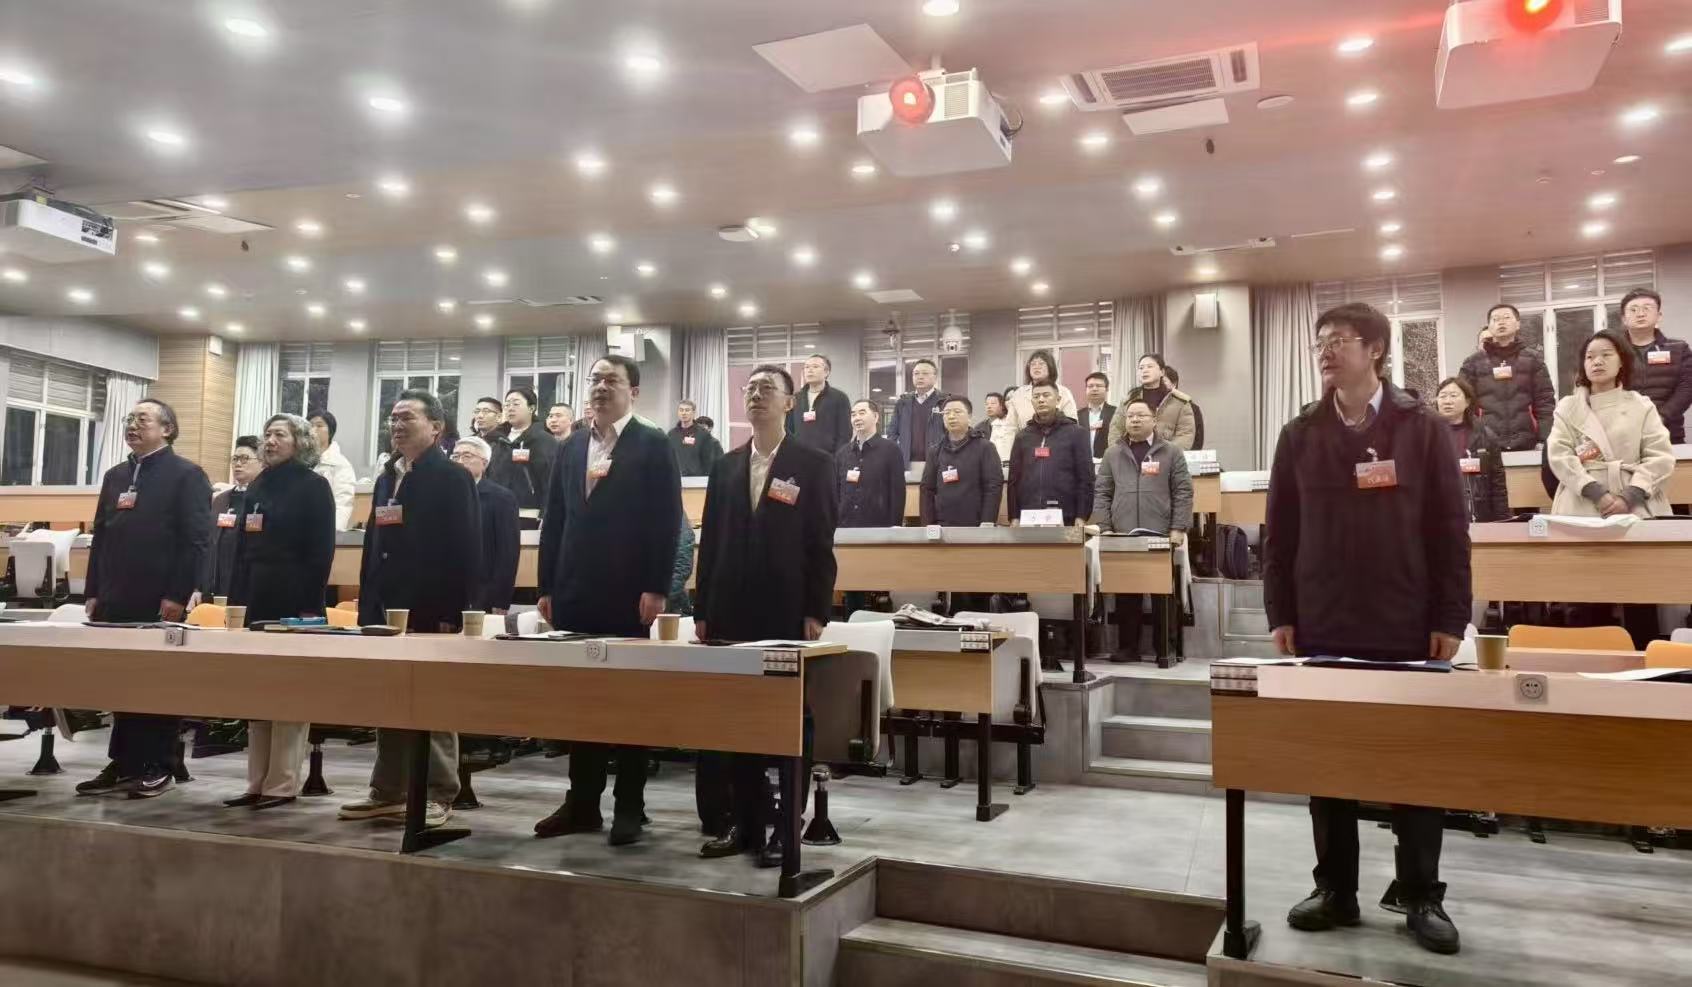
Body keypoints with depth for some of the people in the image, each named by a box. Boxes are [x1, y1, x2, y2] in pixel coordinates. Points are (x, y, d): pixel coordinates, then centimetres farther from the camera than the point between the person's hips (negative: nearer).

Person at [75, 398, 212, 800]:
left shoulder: (186, 475, -5)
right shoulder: (115, 476, 16)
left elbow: (196, 540, -11)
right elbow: (100, 537, 18)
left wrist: (177, 596, -16)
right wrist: (94, 592, 10)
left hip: (160, 601, -6)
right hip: (117, 601, 6)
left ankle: (159, 767, 10)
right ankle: (123, 764, 18)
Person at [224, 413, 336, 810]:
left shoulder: (314, 486, -3)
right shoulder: (258, 487, 16)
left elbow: (321, 552, -9)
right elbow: (241, 548, 17)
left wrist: (311, 605, -15)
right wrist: (237, 599, 9)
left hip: (293, 600, -7)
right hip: (256, 598, 7)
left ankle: (283, 784, 2)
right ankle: (258, 782, 15)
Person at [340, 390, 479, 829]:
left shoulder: (452, 478, -7)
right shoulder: (387, 478, 16)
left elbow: (466, 551, -13)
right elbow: (372, 545, 18)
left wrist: (452, 613, -18)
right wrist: (367, 607, 12)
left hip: (431, 612, -7)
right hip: (388, 610, 8)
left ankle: (439, 795, 8)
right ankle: (388, 792, 21)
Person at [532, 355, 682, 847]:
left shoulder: (653, 445, -2)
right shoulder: (569, 449, 14)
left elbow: (666, 522, -9)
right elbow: (553, 521, 13)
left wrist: (656, 589, -15)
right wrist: (547, 587, 8)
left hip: (627, 594, -5)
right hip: (575, 594, 5)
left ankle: (629, 806, 12)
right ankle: (582, 802, 20)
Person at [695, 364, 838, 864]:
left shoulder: (814, 464, 1)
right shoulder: (726, 466, 13)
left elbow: (821, 544, -4)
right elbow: (710, 541, 12)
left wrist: (816, 613, -10)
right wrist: (702, 610, 7)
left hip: (786, 614, -4)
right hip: (731, 614, 4)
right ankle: (740, 823, 17)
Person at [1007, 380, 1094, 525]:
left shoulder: (1075, 433, 4)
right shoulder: (1023, 437, 13)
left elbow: (1085, 478, -1)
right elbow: (1014, 479, 11)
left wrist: (1081, 517, -8)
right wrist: (1014, 517, 3)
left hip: (1065, 519, -3)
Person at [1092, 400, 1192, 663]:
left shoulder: (1171, 453, 6)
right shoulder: (1112, 454, 12)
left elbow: (1183, 493, 2)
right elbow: (1102, 493, 9)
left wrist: (1178, 529, -7)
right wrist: (1103, 528, -1)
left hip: (1160, 537, -2)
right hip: (1122, 537, 2)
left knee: (1162, 594, 3)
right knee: (1126, 594, 3)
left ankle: (1164, 648, 11)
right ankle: (1128, 646, 11)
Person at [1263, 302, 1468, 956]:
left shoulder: (1422, 430, 0)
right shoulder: (1300, 436, 5)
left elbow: (1450, 532, -1)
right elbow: (1279, 533, 5)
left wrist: (1449, 621, -6)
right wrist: (1281, 615, 0)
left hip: (1406, 631, -2)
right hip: (1322, 629, 2)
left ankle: (1421, 896, 21)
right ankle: (1335, 888, 21)